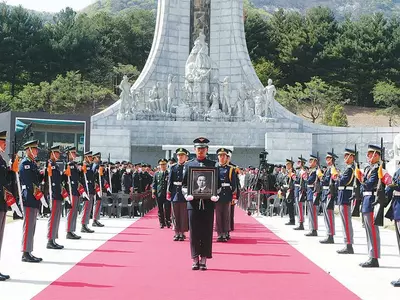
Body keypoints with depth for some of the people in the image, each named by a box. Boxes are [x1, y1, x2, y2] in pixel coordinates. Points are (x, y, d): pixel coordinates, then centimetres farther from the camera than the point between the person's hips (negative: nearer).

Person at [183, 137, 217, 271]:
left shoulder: (213, 164, 7)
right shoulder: (188, 164, 8)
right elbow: (184, 183, 7)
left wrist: (215, 195, -11)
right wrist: (187, 194, -10)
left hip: (208, 202, 0)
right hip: (193, 202, 0)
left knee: (207, 232, 2)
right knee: (194, 232, 2)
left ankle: (204, 260, 10)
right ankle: (195, 260, 10)